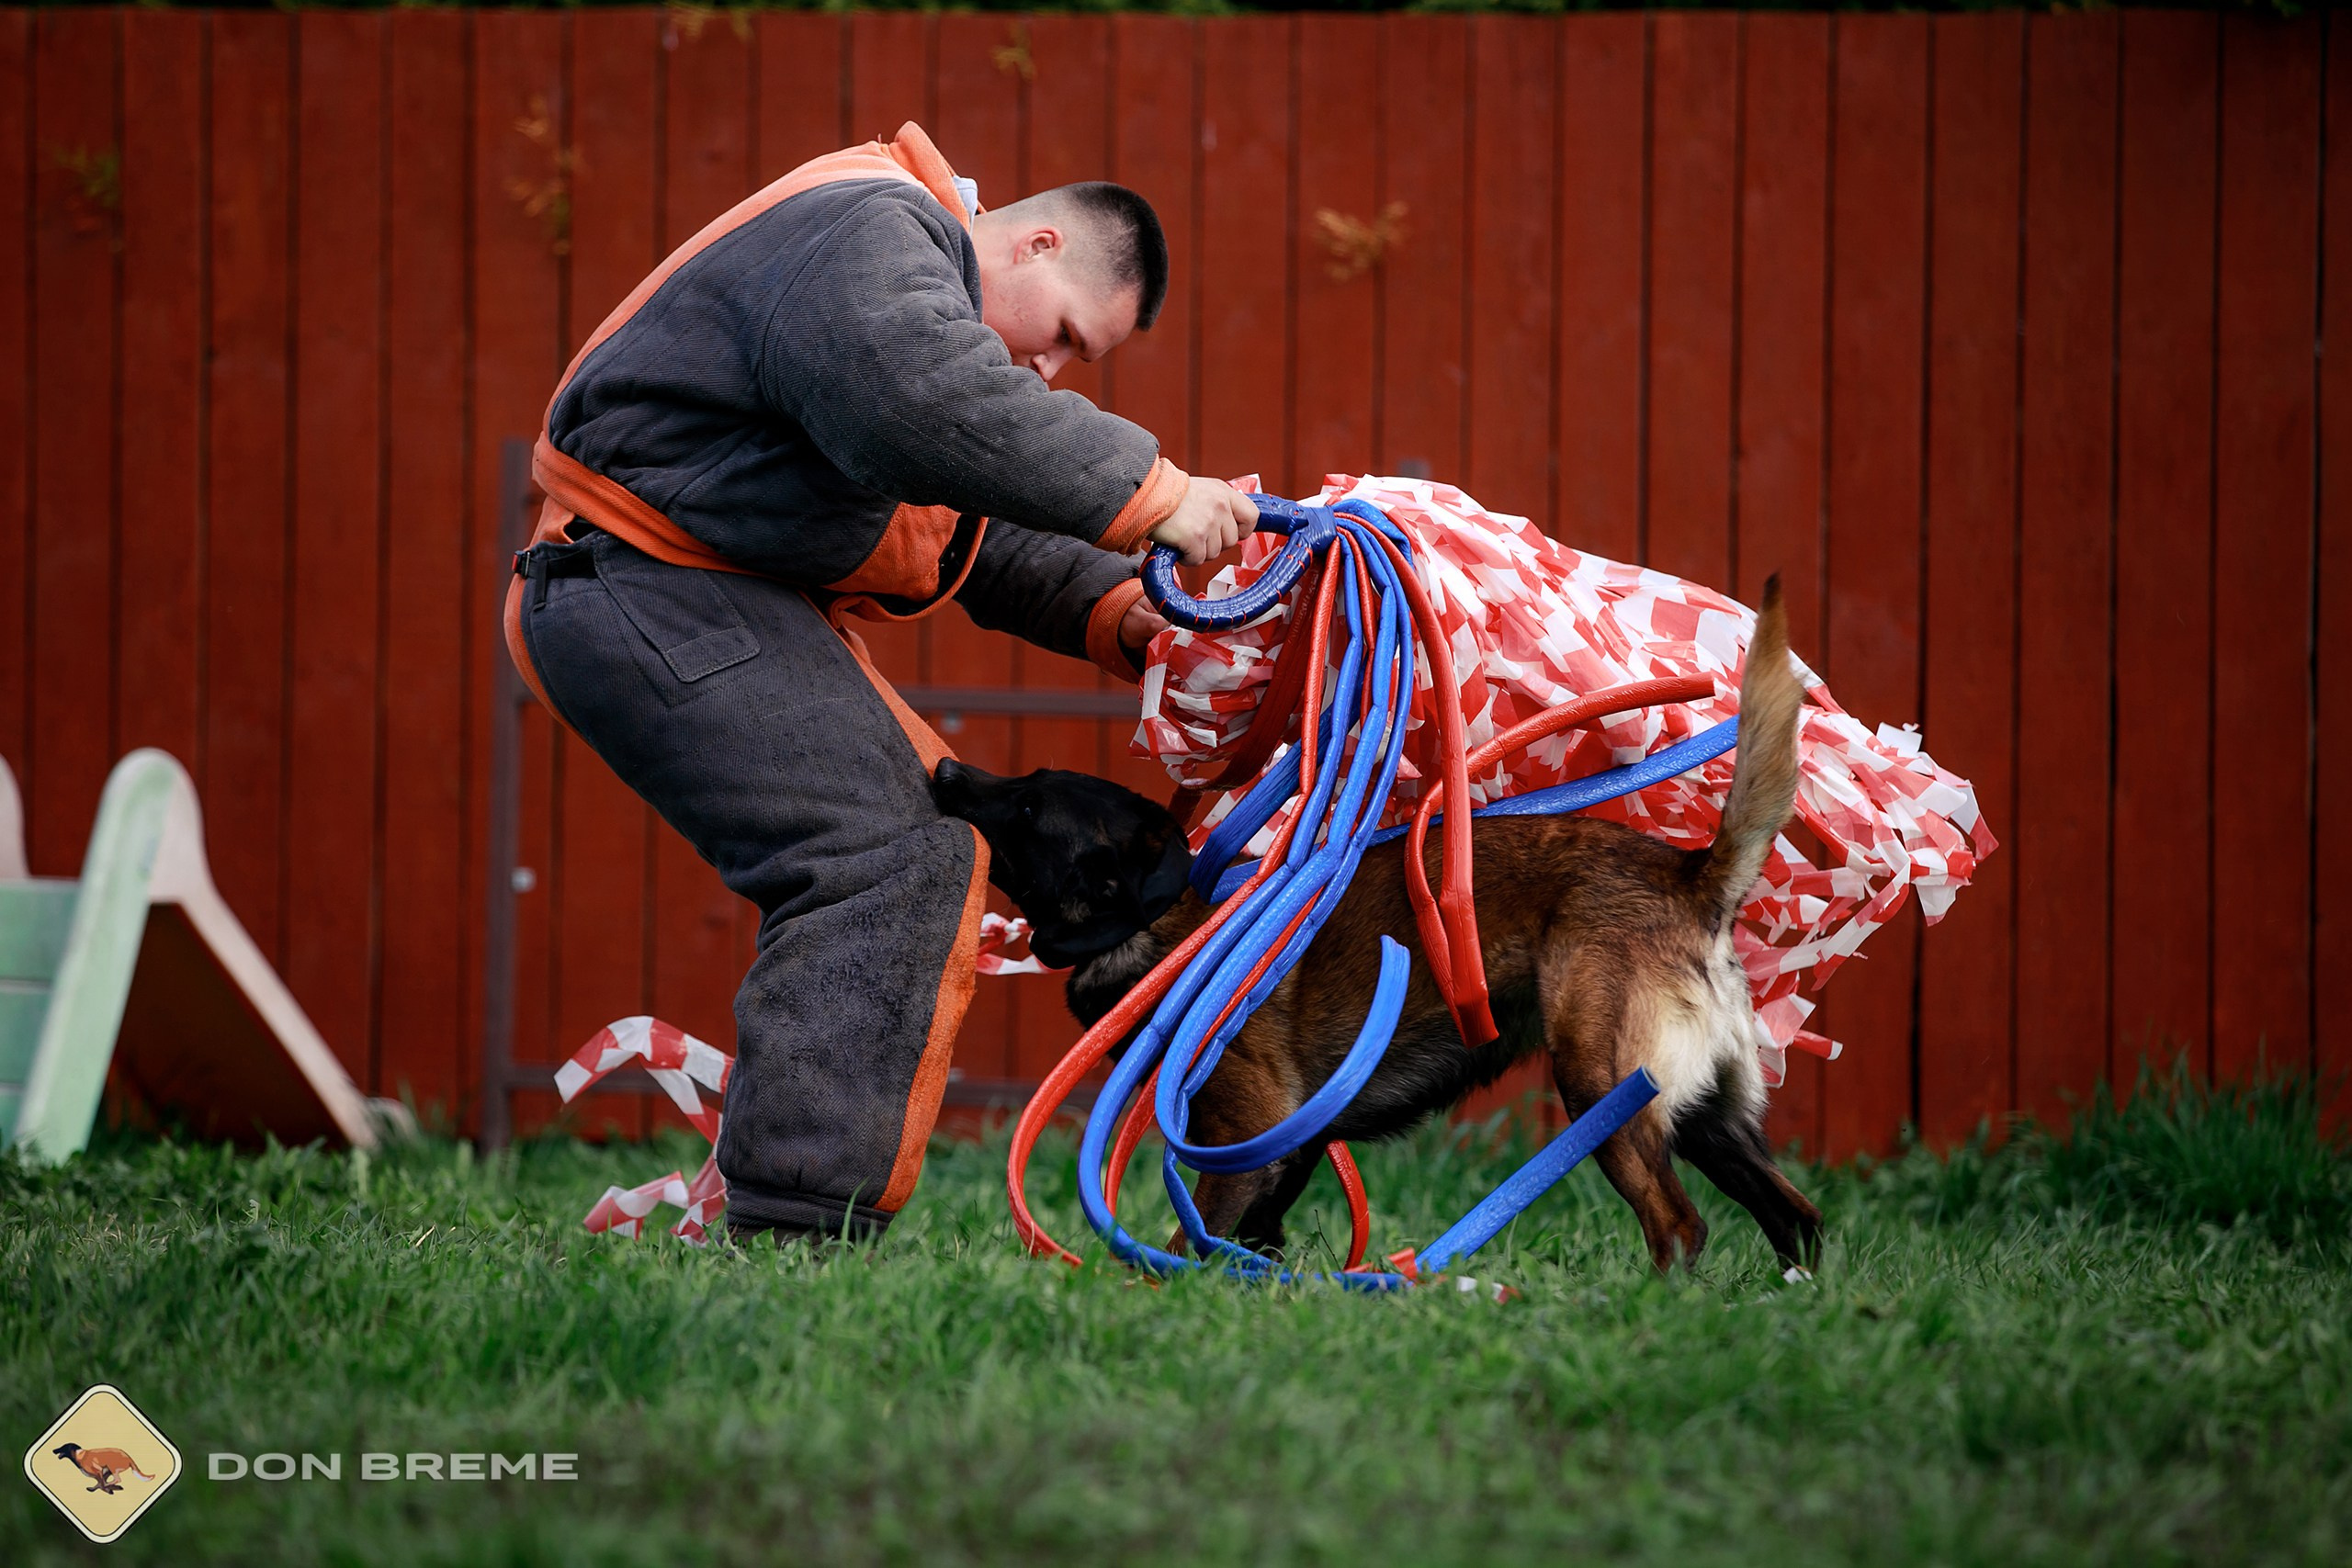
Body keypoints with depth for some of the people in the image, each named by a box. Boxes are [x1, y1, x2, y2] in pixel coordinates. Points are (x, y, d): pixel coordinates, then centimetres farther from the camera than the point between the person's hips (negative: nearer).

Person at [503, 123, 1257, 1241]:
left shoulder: (918, 269, 22)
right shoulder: (869, 233, -14)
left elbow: (999, 542, 20)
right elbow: (931, 408, -34)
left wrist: (1117, 613, 1)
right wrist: (1150, 497, -31)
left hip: (723, 605, 12)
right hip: (646, 593, -12)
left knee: (935, 843, 13)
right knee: (884, 861, -19)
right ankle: (795, 1225, -24)